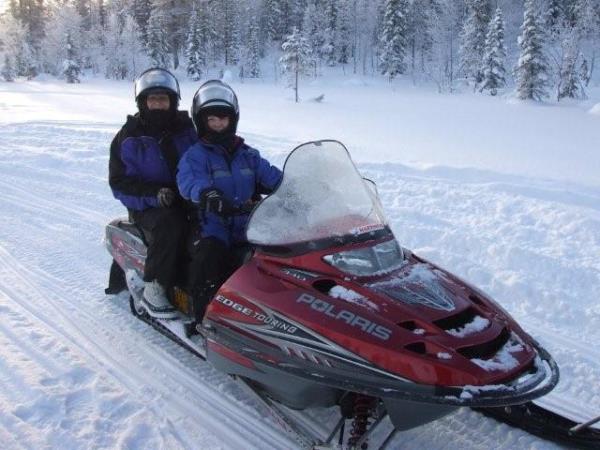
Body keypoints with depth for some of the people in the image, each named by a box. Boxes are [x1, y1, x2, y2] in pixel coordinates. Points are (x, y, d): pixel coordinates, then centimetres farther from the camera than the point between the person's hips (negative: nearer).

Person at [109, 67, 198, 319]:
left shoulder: (188, 129, 9)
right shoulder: (129, 138, 2)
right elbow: (119, 183, -3)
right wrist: (154, 194, -20)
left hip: (190, 201, 3)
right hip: (148, 205, -3)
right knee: (169, 224, -35)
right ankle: (153, 290, -26)